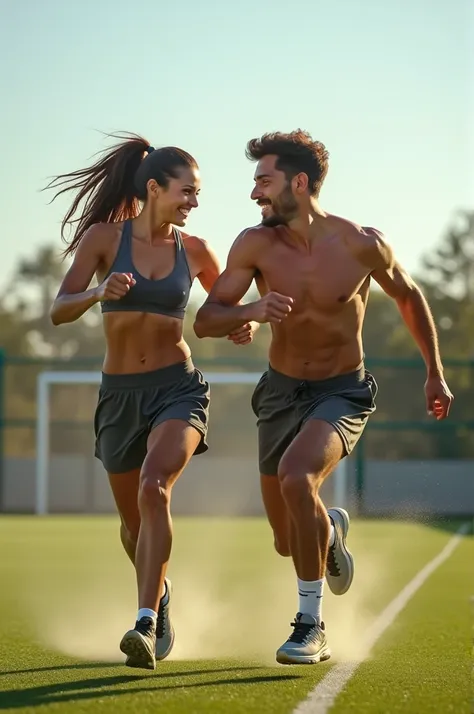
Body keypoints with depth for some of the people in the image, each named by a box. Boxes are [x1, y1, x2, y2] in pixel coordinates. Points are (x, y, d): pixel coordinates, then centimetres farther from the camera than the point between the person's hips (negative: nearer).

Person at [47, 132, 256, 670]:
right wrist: (99, 292, -32)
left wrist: (246, 325, -6)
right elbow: (59, 311, -12)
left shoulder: (194, 251, 3)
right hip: (118, 395, 1)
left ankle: (146, 623, -33)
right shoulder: (103, 237, -3)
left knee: (153, 489, -28)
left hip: (177, 388, -1)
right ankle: (159, 593, 47)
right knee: (133, 521, 14)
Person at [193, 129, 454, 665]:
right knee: (288, 542, 11)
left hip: (343, 391, -3)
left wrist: (435, 373, 11)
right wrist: (254, 310, -34)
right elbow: (205, 322, -13)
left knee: (296, 477, -34)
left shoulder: (362, 245, -16)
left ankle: (311, 626, -21)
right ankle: (330, 530, 51)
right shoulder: (256, 245, -13)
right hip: (281, 391, 3)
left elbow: (408, 297, 4)